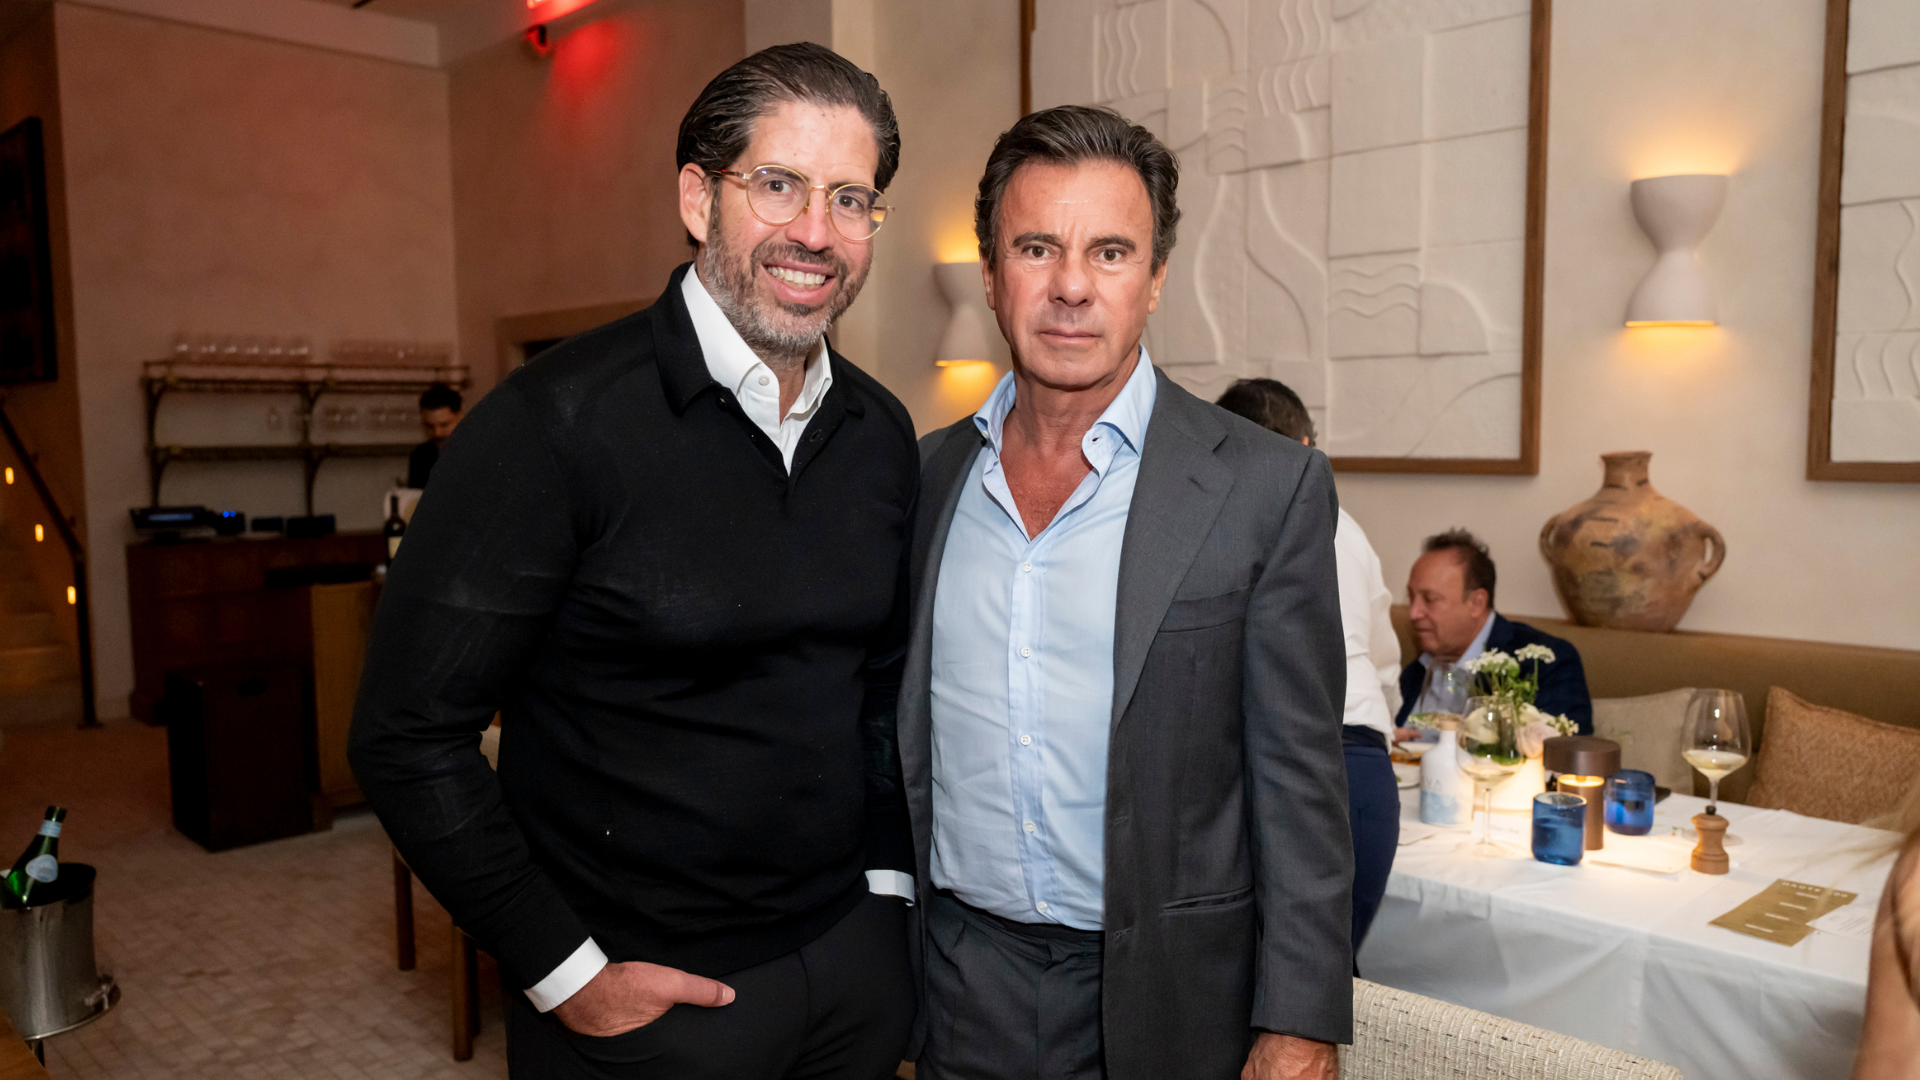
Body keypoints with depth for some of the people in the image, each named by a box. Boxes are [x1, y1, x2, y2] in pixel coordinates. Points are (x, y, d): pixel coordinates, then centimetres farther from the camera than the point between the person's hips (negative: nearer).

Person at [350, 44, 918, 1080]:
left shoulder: (882, 435, 0)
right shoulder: (559, 421, -18)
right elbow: (409, 735, -16)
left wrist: (889, 876, 6)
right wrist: (565, 974, -14)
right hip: (643, 993, -5)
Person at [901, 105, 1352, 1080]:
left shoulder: (1266, 486, -11)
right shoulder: (928, 477, 1)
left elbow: (1299, 786, -9)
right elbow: (902, 739, 8)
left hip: (1166, 997, -3)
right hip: (958, 978, 3)